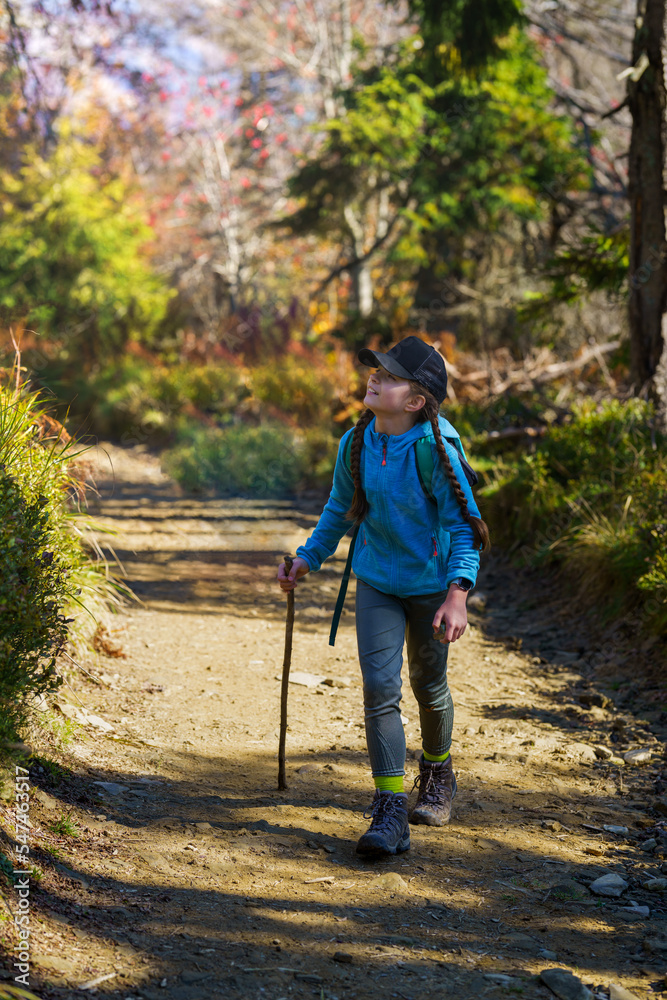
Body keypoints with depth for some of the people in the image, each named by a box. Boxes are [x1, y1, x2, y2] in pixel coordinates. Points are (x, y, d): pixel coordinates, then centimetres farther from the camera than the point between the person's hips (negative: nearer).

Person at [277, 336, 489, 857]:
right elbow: (340, 510, 13)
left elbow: (463, 525, -19)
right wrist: (307, 558, 12)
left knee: (429, 687, 14)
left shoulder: (438, 449, -21)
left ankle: (438, 775, 42)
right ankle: (390, 810, -9)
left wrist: (458, 593, -29)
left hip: (430, 584, -3)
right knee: (379, 688, -10)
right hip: (377, 583, 3)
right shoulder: (355, 443, -6)